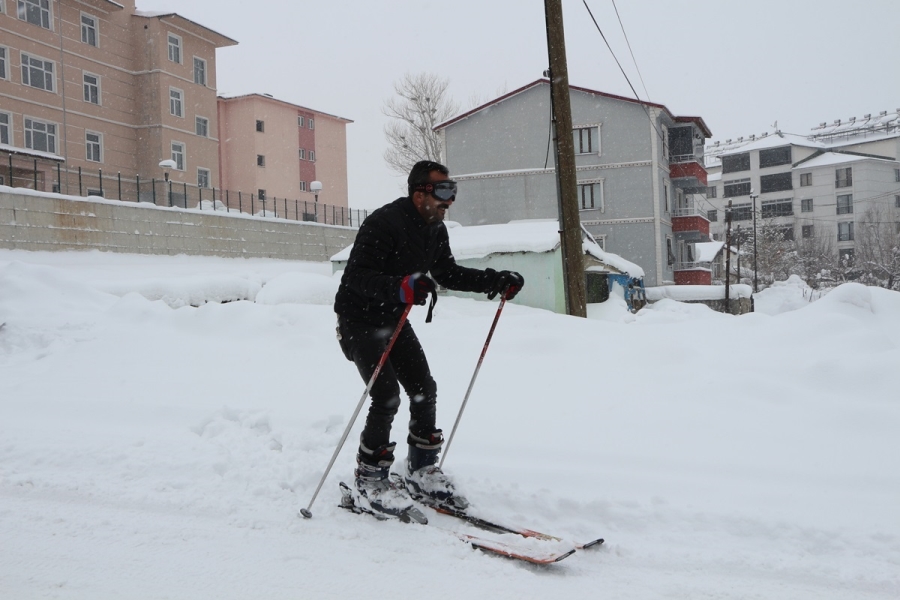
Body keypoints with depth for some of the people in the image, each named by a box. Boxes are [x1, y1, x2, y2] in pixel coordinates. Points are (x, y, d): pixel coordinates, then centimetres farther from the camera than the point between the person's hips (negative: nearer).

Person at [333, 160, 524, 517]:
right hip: (359, 319, -8)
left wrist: (497, 281, 2)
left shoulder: (435, 230, 1)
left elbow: (447, 273, 12)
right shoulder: (383, 223, -26)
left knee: (424, 390, 2)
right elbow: (357, 276, -32)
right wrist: (400, 287, -50)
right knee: (387, 396, -16)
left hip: (393, 319, 8)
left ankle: (421, 471, 18)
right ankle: (370, 479, 2)